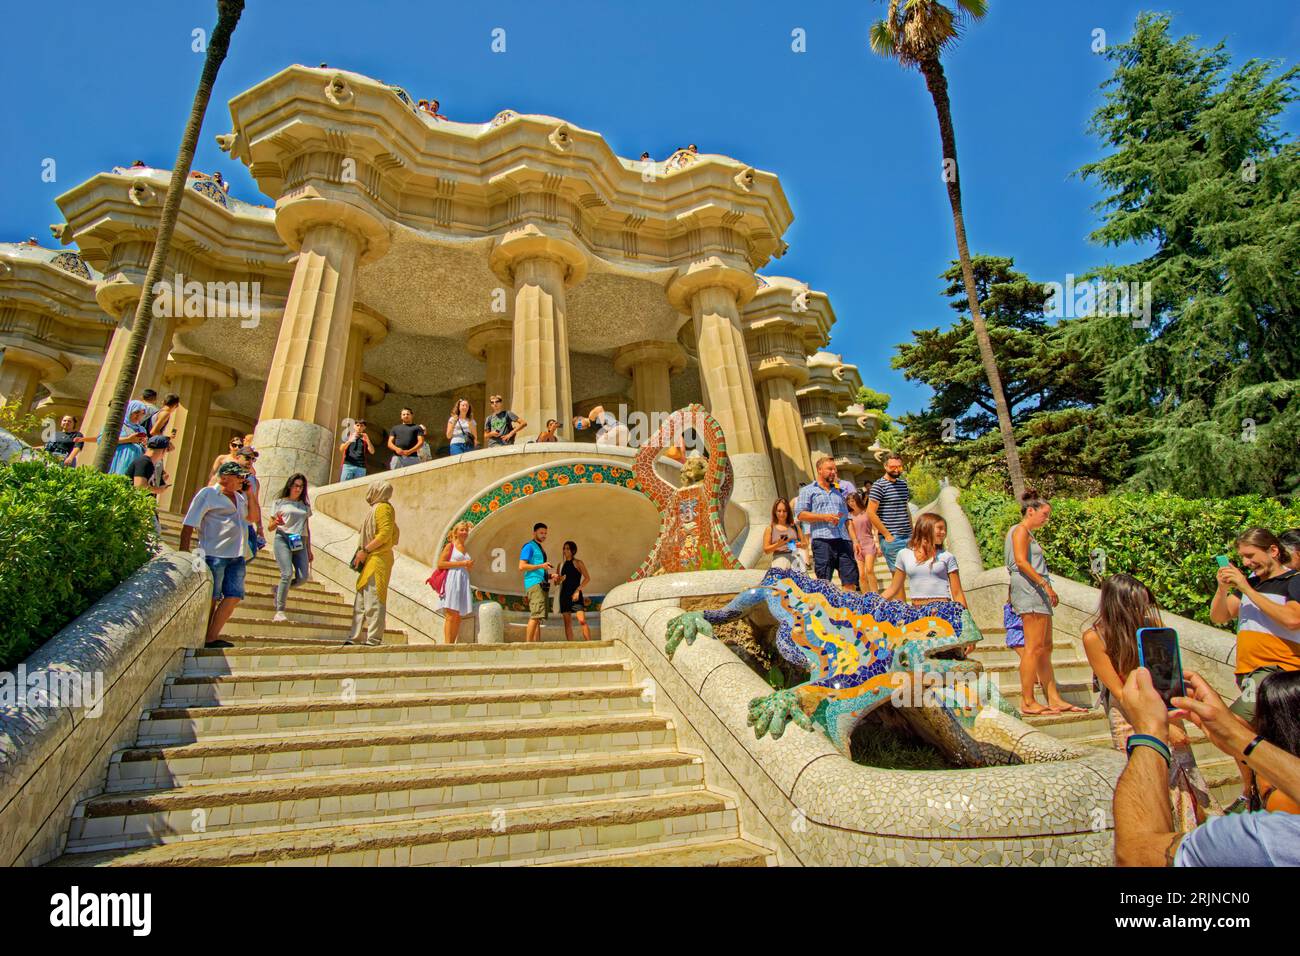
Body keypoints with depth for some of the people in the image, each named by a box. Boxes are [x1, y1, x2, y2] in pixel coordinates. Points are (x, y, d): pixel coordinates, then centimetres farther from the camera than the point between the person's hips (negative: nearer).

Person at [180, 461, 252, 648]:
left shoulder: (240, 498, 18)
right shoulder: (208, 494, -3)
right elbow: (188, 525, -6)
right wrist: (184, 555, -12)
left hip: (237, 556, 7)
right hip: (214, 555, -7)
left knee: (234, 596, 0)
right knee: (210, 598, 1)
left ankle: (211, 638, 7)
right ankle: (202, 639, 13)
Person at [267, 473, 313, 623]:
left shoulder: (305, 505, 21)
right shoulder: (280, 502, 10)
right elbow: (270, 528, 9)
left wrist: (309, 550, 18)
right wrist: (276, 522, -14)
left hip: (300, 542, 4)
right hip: (282, 539, -4)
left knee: (303, 577, -10)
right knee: (287, 573, -19)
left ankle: (279, 589, 20)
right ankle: (280, 611, -9)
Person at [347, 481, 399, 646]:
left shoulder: (382, 507, -6)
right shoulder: (378, 508, 22)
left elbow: (385, 533, -18)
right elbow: (395, 535, 20)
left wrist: (365, 550, -16)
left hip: (377, 560, -10)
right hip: (371, 562, 10)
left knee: (373, 600, -11)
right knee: (361, 601, 11)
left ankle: (374, 639, -10)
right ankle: (355, 638, 15)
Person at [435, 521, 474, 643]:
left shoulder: (465, 549, 22)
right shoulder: (450, 546, 3)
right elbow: (440, 563, -9)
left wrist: (470, 565, 9)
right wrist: (461, 563, -9)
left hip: (464, 581, 7)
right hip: (452, 580, -6)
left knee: (459, 616, 1)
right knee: (451, 615, -13)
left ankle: (452, 643, 3)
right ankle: (447, 643, -14)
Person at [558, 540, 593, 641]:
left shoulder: (577, 563, 1)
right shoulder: (561, 564, 14)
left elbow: (587, 577, -6)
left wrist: (578, 590, -15)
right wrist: (559, 579, -6)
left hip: (575, 594, -5)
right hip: (564, 594, 5)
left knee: (582, 621, -16)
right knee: (567, 623, 2)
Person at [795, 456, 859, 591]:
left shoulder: (838, 491, 26)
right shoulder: (808, 490, 10)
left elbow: (847, 519, 24)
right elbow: (800, 514, -3)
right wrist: (824, 517, -12)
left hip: (843, 540, 5)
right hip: (822, 540, -5)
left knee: (850, 582, -1)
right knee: (824, 583, -4)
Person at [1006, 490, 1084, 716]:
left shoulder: (1028, 534, 26)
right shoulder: (1020, 530, -4)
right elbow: (1021, 561, -17)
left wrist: (1047, 590, 16)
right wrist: (1044, 583, -19)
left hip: (1038, 595, 11)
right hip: (1029, 592, -11)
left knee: (1045, 648, 10)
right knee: (1034, 648, -12)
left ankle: (1054, 699, 14)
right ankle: (1028, 703, -10)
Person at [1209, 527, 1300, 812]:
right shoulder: (1251, 582, 14)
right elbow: (1218, 617, 13)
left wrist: (1246, 589, -19)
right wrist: (1223, 588, -4)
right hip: (1248, 671, 7)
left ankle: (1251, 793, -8)